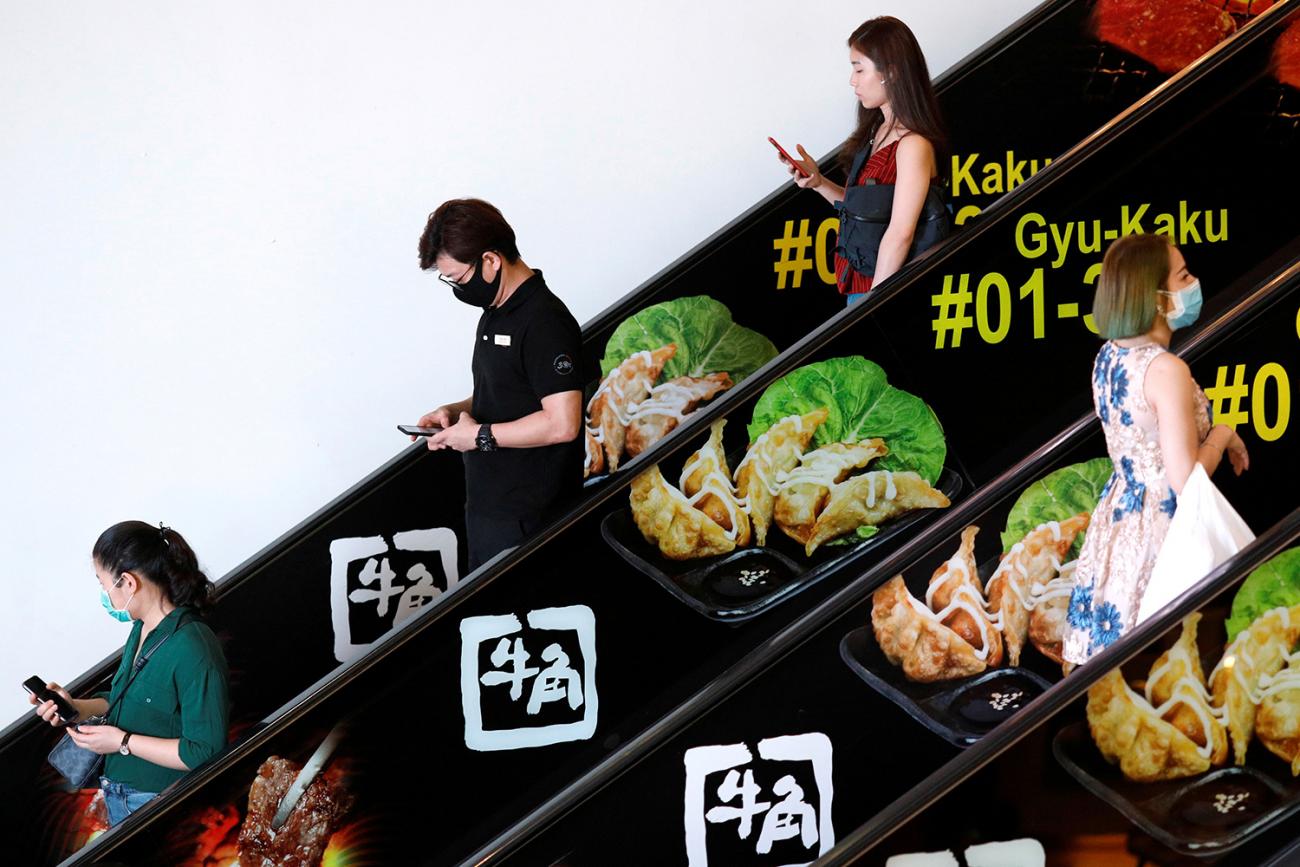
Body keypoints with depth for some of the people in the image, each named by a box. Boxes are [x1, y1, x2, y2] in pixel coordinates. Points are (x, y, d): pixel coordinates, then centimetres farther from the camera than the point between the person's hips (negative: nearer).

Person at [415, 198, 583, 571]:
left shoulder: (544, 323, -18)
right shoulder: (496, 313, 14)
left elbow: (562, 424, -25)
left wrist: (480, 435, -17)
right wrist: (456, 411, 7)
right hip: (487, 505, 10)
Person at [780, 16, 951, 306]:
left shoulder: (913, 144, -15)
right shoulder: (877, 133, 12)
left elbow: (900, 233, -18)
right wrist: (819, 182, 1)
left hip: (890, 290, -7)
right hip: (859, 282, 7)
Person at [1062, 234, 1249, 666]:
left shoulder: (1108, 356, 4)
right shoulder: (1166, 369, -22)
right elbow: (1186, 482, -22)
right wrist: (1224, 435, -7)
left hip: (1117, 522, 9)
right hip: (1158, 530, -9)